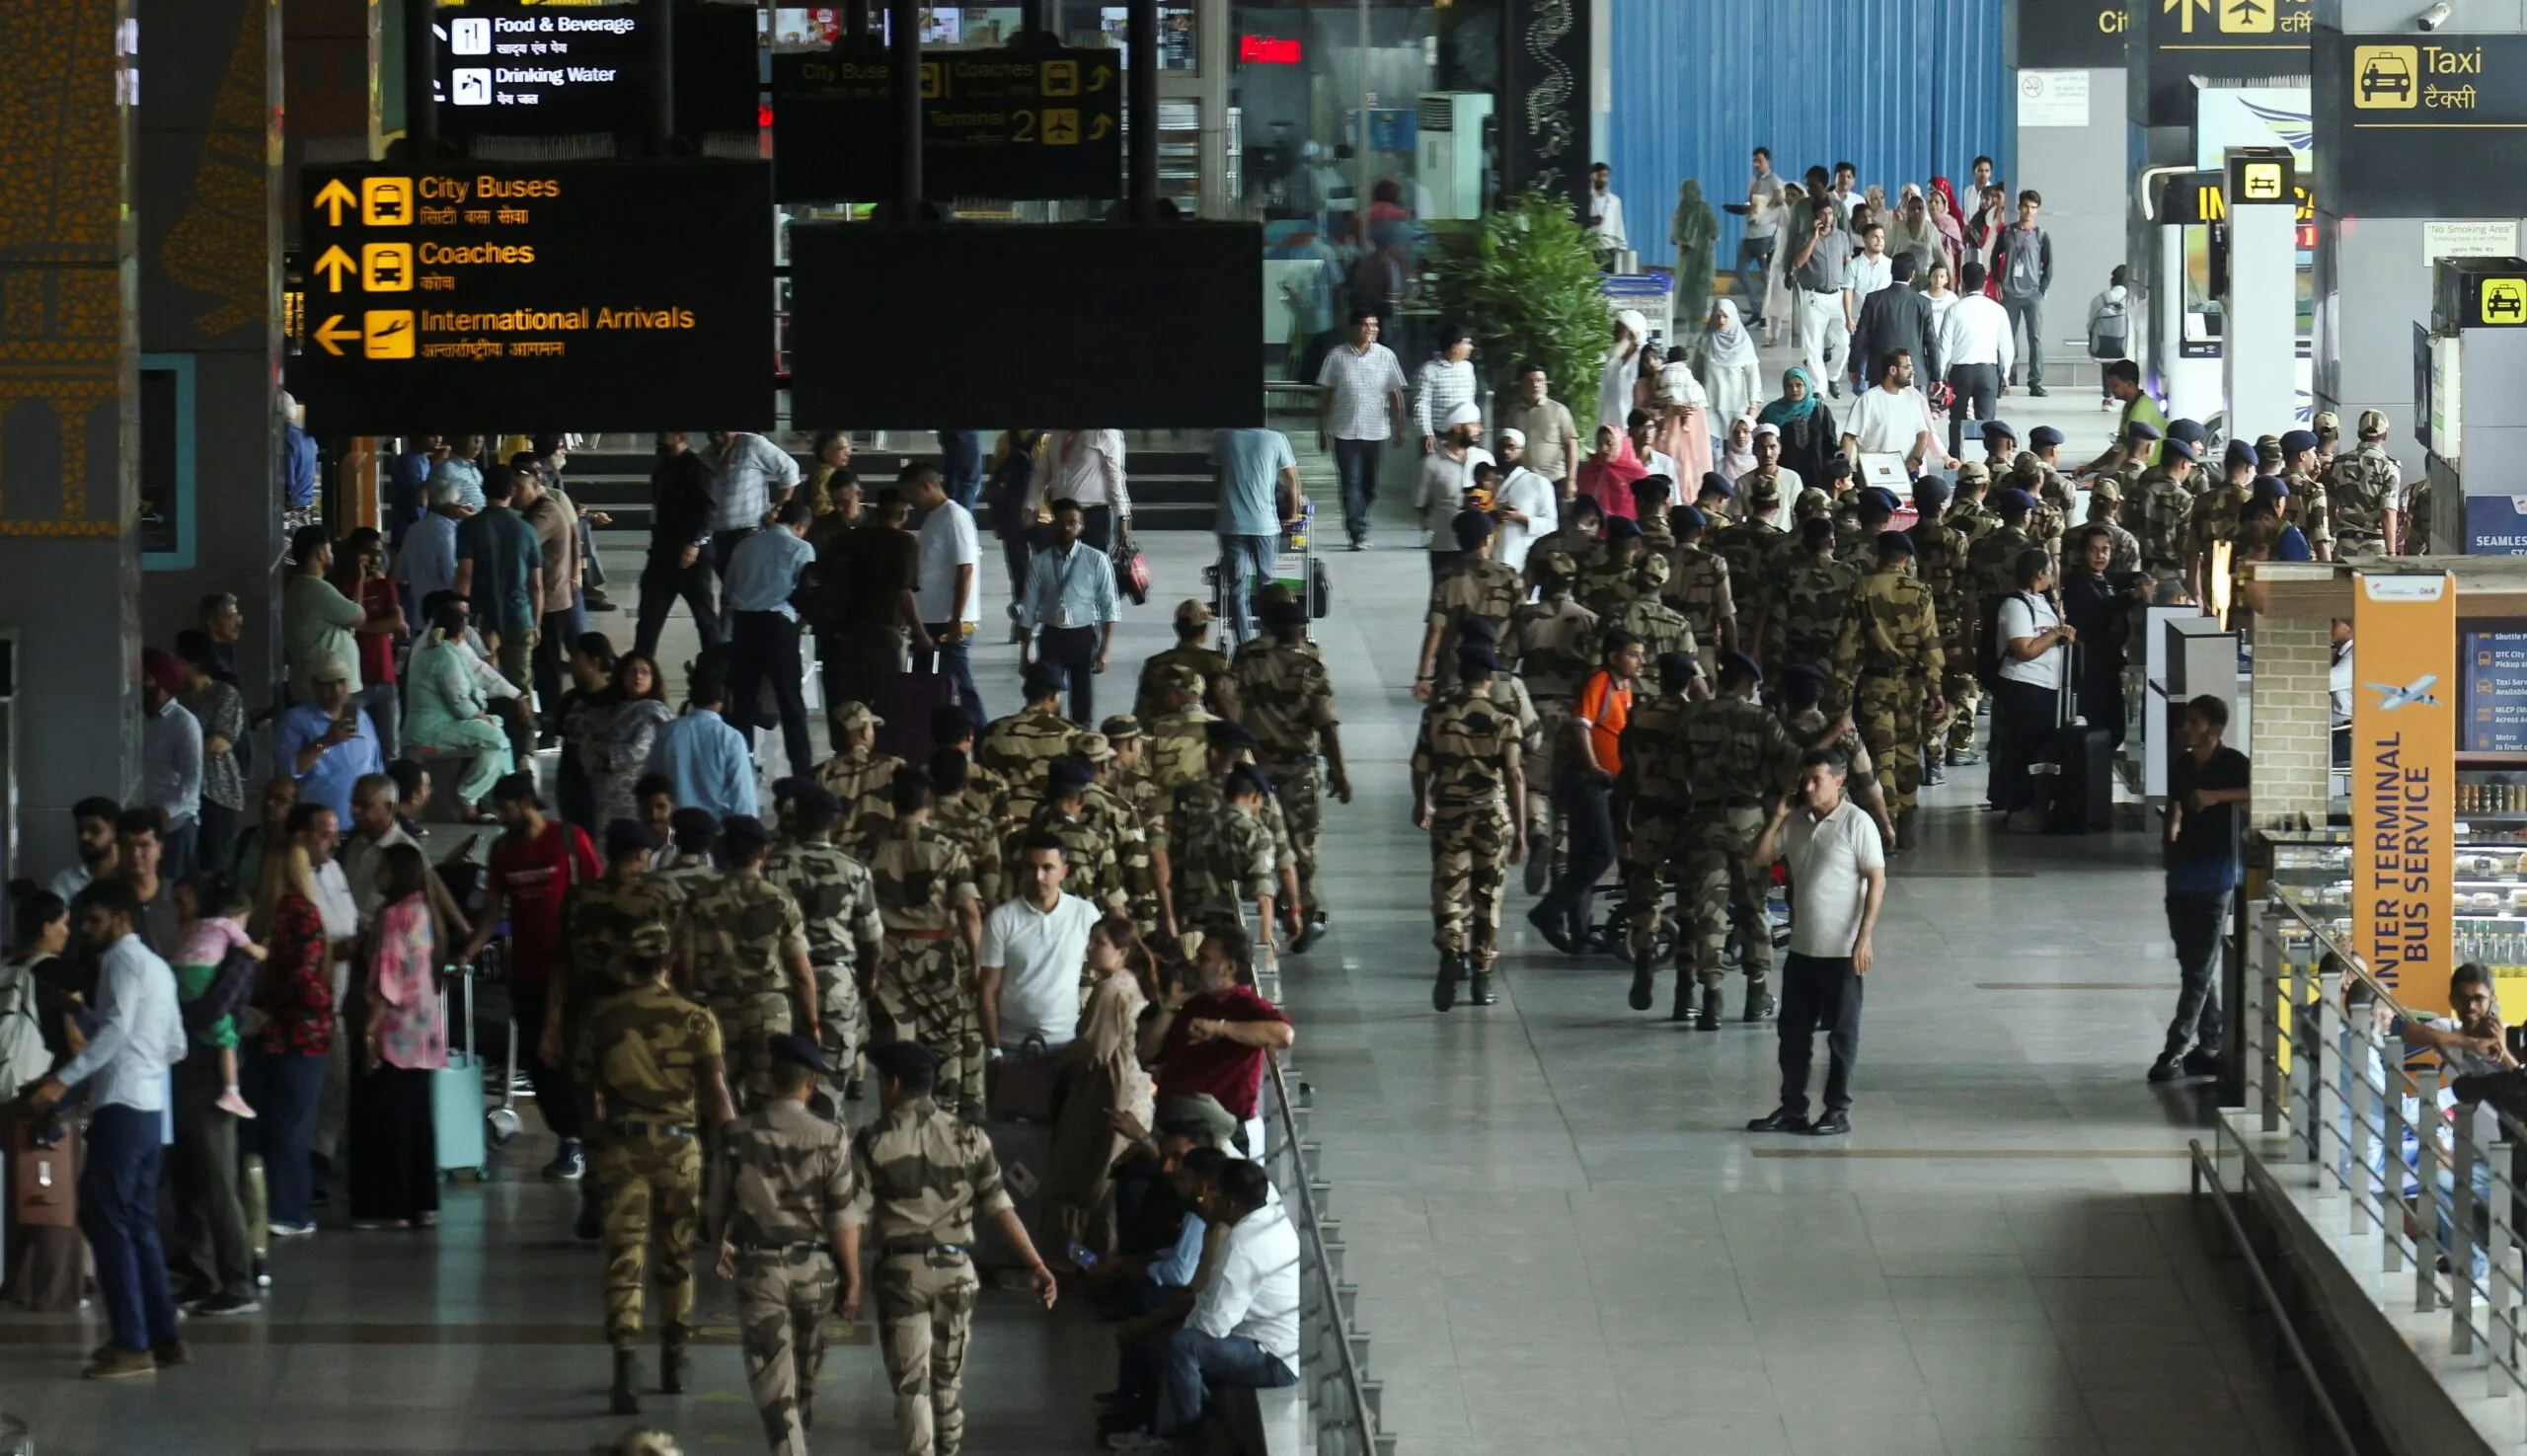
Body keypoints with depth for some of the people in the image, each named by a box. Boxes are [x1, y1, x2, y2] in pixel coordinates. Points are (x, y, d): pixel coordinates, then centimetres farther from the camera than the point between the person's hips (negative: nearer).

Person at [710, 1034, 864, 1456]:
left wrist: (721, 1246, 27)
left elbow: (719, 1204, 7)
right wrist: (852, 1280, 0)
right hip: (815, 1266, 1)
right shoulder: (829, 1139, -10)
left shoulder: (738, 1135, -6)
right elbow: (844, 1218, -9)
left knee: (771, 1375, -3)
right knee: (806, 1369, 22)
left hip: (758, 1266, -1)